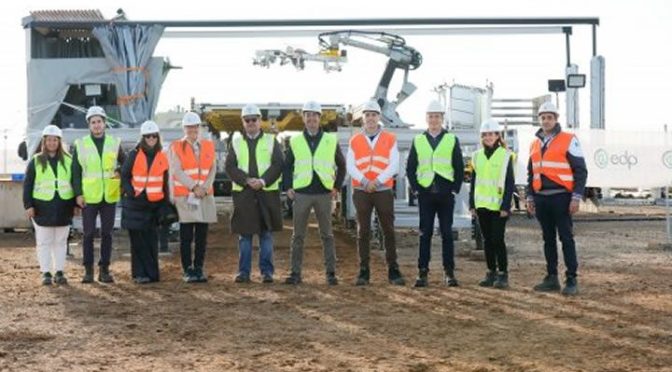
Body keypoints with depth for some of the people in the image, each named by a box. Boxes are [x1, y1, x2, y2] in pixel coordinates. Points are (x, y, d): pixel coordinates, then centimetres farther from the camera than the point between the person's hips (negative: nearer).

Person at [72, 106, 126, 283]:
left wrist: (119, 172, -6)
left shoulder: (114, 143, 7)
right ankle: (88, 270, 8)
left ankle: (104, 269, 12)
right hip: (89, 196, -1)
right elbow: (76, 172, 2)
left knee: (107, 233, 5)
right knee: (89, 234, 1)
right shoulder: (80, 144, 2)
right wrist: (78, 193, -6)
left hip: (110, 196, 2)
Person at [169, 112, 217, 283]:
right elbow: (177, 171, -8)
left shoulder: (209, 146, 11)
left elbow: (212, 169, 5)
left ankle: (199, 269, 11)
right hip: (184, 196, -3)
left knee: (202, 236, 5)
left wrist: (204, 188, -10)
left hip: (206, 196, 3)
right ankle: (187, 270, 2)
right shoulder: (175, 147, 1)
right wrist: (194, 187, -16)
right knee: (186, 237, -3)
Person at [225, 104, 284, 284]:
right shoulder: (236, 142, 11)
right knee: (245, 234, 3)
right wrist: (246, 180, -13)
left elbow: (278, 165, -1)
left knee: (266, 234, 2)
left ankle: (267, 271, 7)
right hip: (243, 193, 1)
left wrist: (263, 181, -15)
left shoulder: (271, 141, 8)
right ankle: (244, 272, 8)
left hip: (267, 192, -1)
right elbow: (230, 166, 2)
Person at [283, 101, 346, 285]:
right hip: (301, 193, 1)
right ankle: (295, 272, 8)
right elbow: (287, 166, 13)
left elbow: (341, 165, 14)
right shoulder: (295, 141, 8)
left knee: (327, 235, 3)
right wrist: (287, 187, 2)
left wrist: (337, 186, 7)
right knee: (298, 235, 3)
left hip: (324, 194, -1)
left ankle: (331, 273, 7)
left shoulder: (331, 140, 6)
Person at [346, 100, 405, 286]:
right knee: (363, 232, 2)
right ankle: (364, 271, 6)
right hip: (361, 192, 1)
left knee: (389, 231, 1)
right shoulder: (355, 141, 7)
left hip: (384, 191, -1)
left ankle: (393, 270, 6)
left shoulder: (390, 139, 4)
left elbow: (394, 166, -3)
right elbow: (350, 166, 1)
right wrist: (364, 181, -14)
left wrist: (377, 181, -14)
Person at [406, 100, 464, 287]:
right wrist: (416, 189, 0)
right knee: (425, 233, 2)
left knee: (447, 233, 2)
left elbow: (459, 168, 5)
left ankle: (449, 272, 6)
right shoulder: (418, 141, 8)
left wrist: (454, 189, -2)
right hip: (425, 195, 1)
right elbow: (410, 168, 9)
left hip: (446, 194, -1)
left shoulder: (452, 140, 5)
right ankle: (423, 272, 4)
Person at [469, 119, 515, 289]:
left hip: (498, 205, -5)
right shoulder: (477, 156, 11)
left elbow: (510, 183, -6)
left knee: (497, 240, -7)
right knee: (487, 240, 8)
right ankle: (491, 273, 15)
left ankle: (503, 275, 0)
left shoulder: (505, 156, -4)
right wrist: (472, 204, 10)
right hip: (482, 205, 5)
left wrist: (506, 206, -12)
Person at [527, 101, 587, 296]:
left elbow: (581, 170, -6)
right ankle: (552, 278, 15)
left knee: (566, 238, -5)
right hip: (541, 199, 6)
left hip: (561, 197, -6)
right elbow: (531, 174, 23)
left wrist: (576, 197, -12)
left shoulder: (569, 140, -2)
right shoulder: (535, 144, 16)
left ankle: (572, 280, -2)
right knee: (548, 239, 10)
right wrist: (530, 197, 16)